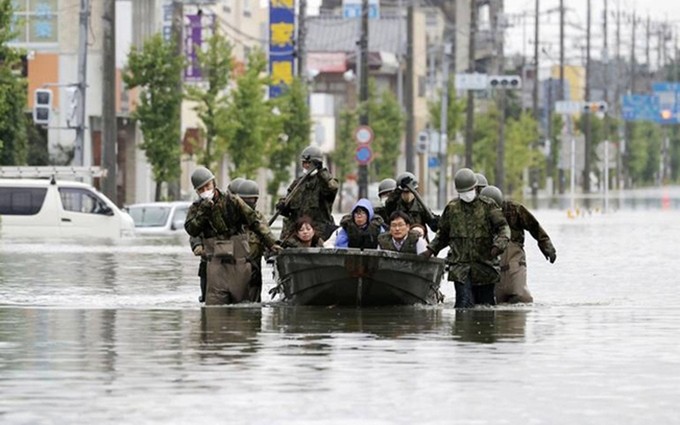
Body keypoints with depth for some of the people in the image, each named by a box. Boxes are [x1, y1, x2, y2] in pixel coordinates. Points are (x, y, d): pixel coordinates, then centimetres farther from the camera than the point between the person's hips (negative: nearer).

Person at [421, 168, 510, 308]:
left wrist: (498, 246, -20)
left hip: (484, 265, 0)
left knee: (486, 304, 6)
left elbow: (503, 228, -2)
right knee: (464, 304, -15)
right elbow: (443, 234, 23)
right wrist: (431, 250, 12)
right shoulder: (452, 208, 10)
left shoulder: (488, 206, 3)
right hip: (460, 266, 0)